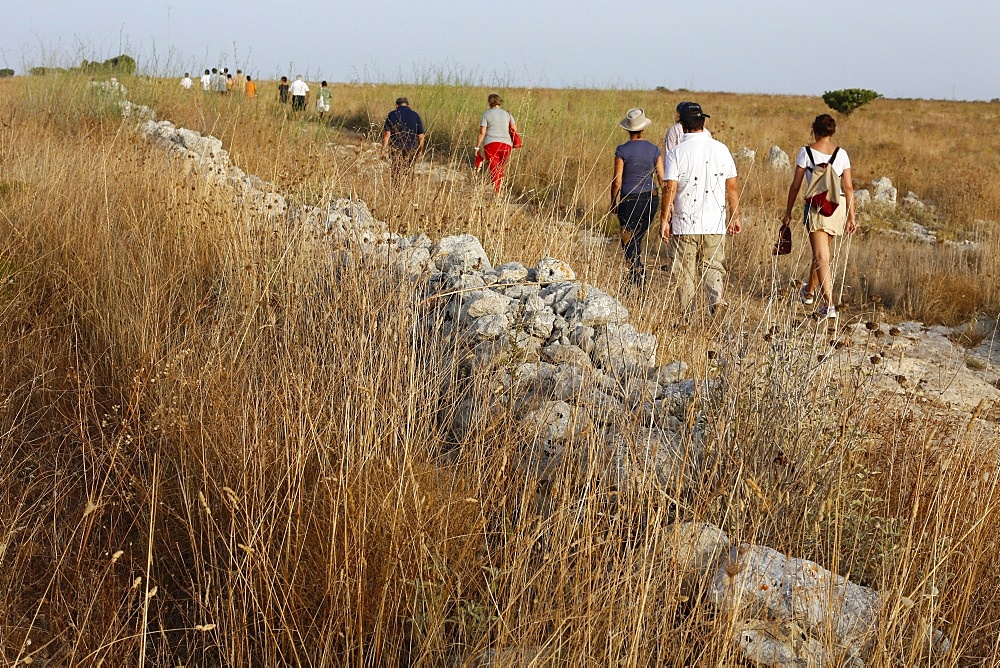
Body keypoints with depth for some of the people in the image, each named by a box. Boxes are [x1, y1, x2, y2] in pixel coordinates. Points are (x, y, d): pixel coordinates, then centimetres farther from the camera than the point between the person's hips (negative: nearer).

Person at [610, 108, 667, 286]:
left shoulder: (622, 150, -10)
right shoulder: (654, 149, 1)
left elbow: (617, 181, -8)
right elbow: (662, 179, 2)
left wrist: (613, 203, 5)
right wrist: (665, 201, 13)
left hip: (630, 200, -5)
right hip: (651, 199, 5)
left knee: (629, 244, 1)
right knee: (637, 240, 21)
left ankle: (638, 280, -10)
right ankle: (636, 278, 27)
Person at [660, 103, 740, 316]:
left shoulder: (676, 152, -8)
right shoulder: (721, 149, 1)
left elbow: (670, 190, -11)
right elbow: (733, 187, 5)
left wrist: (664, 220, -3)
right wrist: (735, 217, 14)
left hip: (685, 225, -2)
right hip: (715, 224, 2)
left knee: (685, 272, 8)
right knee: (713, 267, 10)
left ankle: (688, 315, 10)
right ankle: (717, 302, -13)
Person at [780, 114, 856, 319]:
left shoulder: (806, 152, -4)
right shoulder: (841, 153, 5)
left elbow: (795, 186, -2)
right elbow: (849, 187, 4)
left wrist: (788, 213, 7)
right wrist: (851, 217, 8)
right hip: (838, 205, 4)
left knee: (822, 257, -4)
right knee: (821, 251, 23)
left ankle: (830, 306, -13)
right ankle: (809, 291, 43)